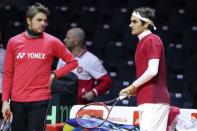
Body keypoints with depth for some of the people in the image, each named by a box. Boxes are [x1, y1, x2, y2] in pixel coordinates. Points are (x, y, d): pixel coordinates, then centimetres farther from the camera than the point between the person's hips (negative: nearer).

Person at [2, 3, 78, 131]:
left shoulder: (52, 42, 0)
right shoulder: (14, 42, 5)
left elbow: (72, 62, 9)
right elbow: (8, 74, 7)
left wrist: (55, 74, -3)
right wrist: (5, 101, 2)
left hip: (40, 100, -2)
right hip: (17, 101, 2)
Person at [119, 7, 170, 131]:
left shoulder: (152, 40, -9)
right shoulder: (144, 41, 20)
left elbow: (152, 71, -19)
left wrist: (133, 86, -10)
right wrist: (135, 89, 12)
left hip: (152, 100, -10)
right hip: (146, 100, 10)